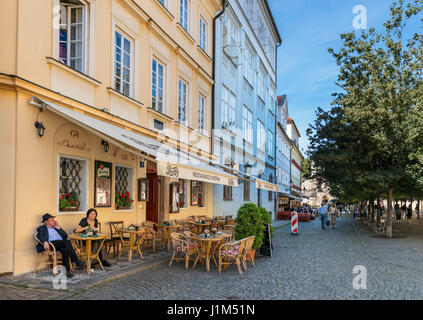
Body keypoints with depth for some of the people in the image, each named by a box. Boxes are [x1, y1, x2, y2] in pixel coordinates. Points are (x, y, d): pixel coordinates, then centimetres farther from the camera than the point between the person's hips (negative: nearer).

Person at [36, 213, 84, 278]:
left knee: (65, 249, -35)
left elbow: (65, 236, 20)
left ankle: (68, 270, -35)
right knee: (67, 241, -33)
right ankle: (77, 262, -34)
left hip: (61, 245, 5)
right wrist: (45, 242, -26)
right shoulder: (42, 228, 17)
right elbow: (39, 236, -5)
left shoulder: (56, 227, 30)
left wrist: (58, 228, 10)